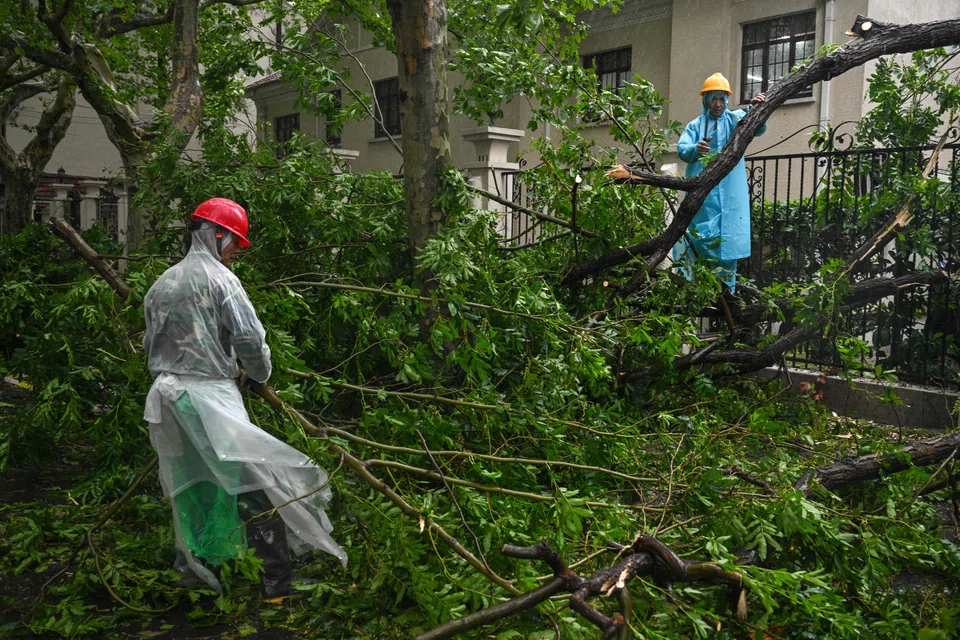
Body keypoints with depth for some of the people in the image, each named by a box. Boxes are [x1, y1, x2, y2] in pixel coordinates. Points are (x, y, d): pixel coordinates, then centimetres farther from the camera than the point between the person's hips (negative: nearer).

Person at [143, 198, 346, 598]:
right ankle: (278, 581, -8)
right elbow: (250, 338, -12)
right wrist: (261, 373, 6)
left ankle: (191, 566, 30)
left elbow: (150, 345, 21)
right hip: (209, 393, -8)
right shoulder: (218, 278, -7)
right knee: (254, 483, -7)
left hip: (166, 395, 9)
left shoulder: (160, 285, 18)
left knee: (191, 484, 20)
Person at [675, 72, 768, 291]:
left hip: (730, 194, 0)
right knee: (689, 236, -5)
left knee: (728, 240, 4)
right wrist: (695, 149, -27)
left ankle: (726, 288, 13)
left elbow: (757, 128, -10)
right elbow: (681, 149, -4)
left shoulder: (735, 119, 9)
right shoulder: (695, 125, 11)